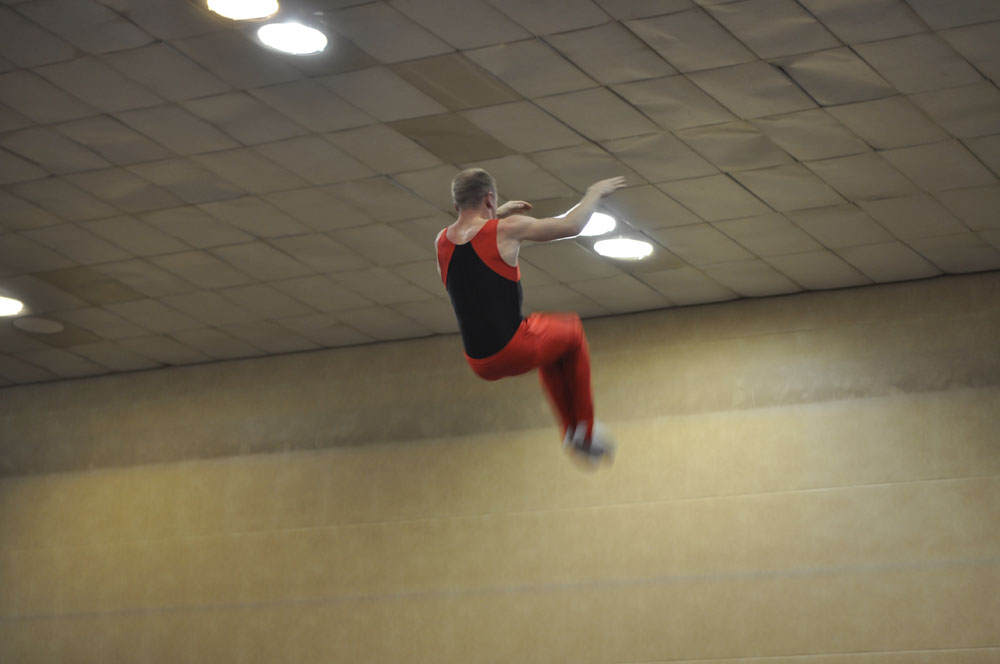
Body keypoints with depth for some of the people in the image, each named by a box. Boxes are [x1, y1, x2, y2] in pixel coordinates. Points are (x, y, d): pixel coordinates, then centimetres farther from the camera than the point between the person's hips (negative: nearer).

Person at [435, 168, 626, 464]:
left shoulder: (442, 241, 5)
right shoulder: (506, 230, -12)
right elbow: (571, 226, 0)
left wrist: (497, 214, 37)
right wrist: (595, 194, 17)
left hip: (481, 365, 6)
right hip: (515, 351, -6)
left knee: (551, 341, 34)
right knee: (571, 331, 26)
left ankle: (571, 430, 36)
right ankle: (586, 429, 28)